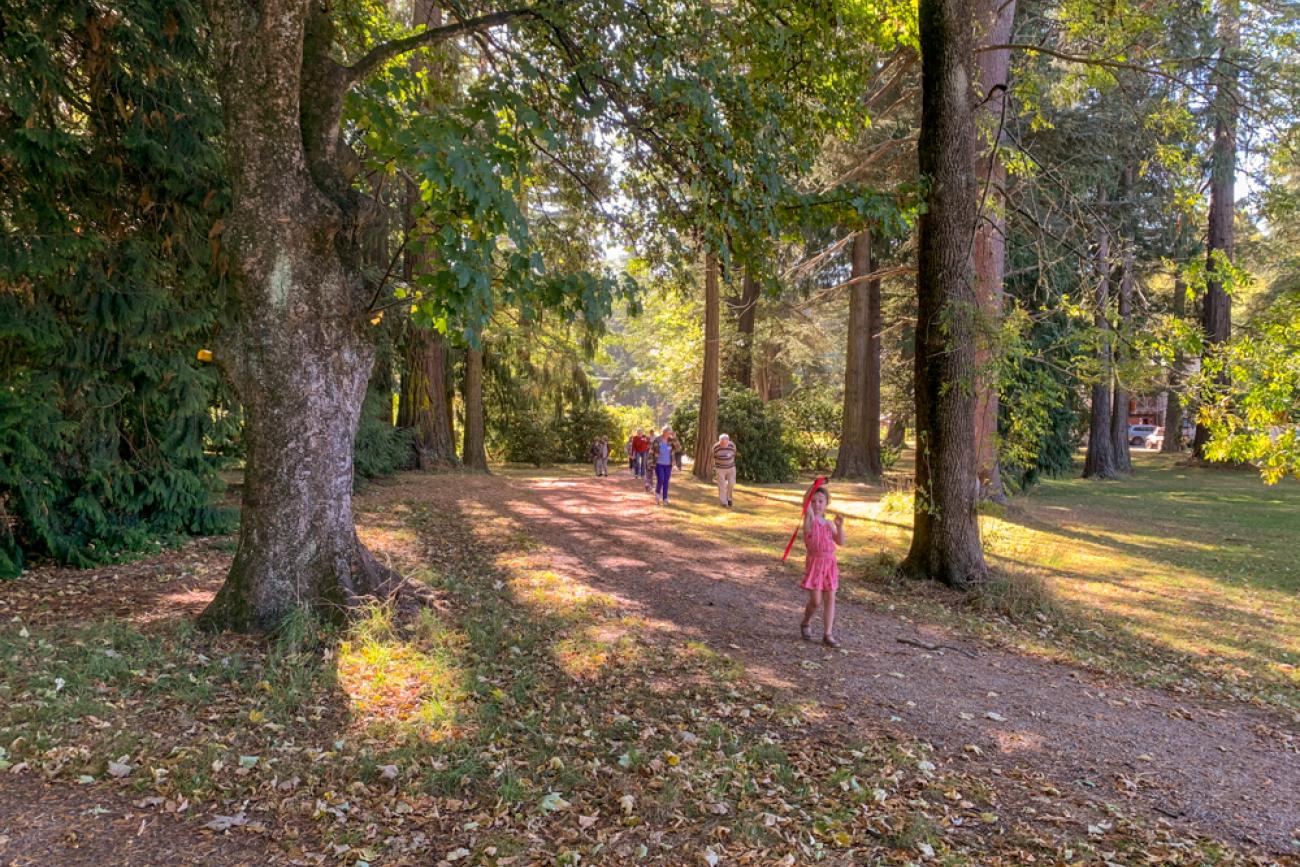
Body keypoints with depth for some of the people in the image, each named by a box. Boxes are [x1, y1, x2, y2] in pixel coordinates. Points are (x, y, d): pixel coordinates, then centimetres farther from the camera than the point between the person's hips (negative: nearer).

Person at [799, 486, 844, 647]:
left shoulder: (828, 524, 12)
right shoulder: (810, 519, -3)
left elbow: (840, 542, 7)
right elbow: (807, 508, -23)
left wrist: (839, 526, -7)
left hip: (829, 563, 5)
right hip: (814, 562, -5)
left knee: (830, 599, 3)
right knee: (815, 600, -6)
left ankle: (828, 634, 8)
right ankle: (806, 624, 22)